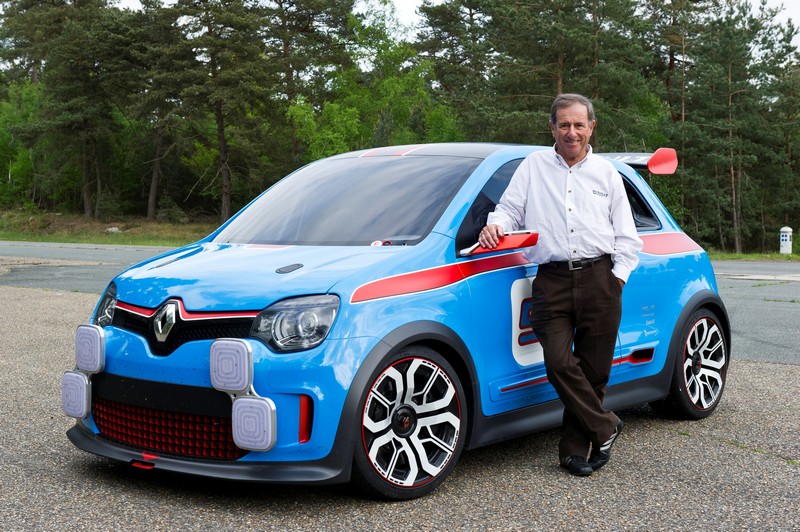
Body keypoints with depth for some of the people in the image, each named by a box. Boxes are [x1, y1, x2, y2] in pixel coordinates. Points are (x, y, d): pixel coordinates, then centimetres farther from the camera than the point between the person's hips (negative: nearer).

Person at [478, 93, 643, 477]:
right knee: (559, 363, -16)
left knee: (592, 370, -1)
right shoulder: (533, 166, 16)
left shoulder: (606, 173, 18)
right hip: (552, 282, -1)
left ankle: (574, 449, 10)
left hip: (599, 279, 1)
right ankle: (605, 428, 2)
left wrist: (617, 278, 4)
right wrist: (495, 225, -9)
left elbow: (626, 237, 17)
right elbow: (510, 208, 15)